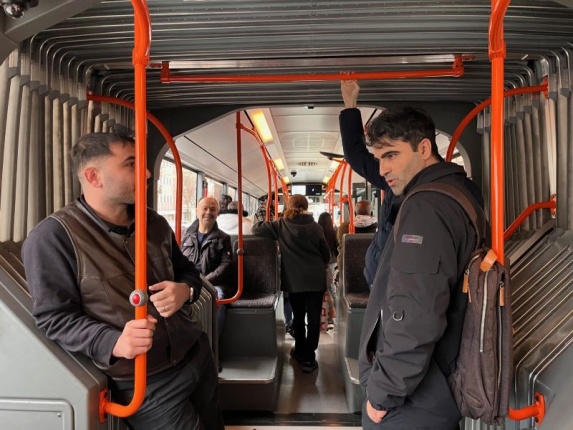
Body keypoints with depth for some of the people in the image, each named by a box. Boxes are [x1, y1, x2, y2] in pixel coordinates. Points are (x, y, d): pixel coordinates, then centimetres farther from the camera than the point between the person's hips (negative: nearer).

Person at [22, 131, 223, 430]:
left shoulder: (155, 223, 6)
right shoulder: (54, 237, -14)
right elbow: (54, 317, -15)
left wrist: (185, 290, -9)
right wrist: (113, 342, -31)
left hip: (198, 355, 7)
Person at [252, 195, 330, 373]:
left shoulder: (281, 226, -4)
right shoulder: (316, 227, -1)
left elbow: (256, 228, -1)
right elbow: (326, 255, 5)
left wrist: (260, 221, 19)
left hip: (295, 280, 1)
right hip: (315, 279, -1)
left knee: (298, 317, 17)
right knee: (313, 318, 4)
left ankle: (300, 352, 31)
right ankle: (309, 358, 5)